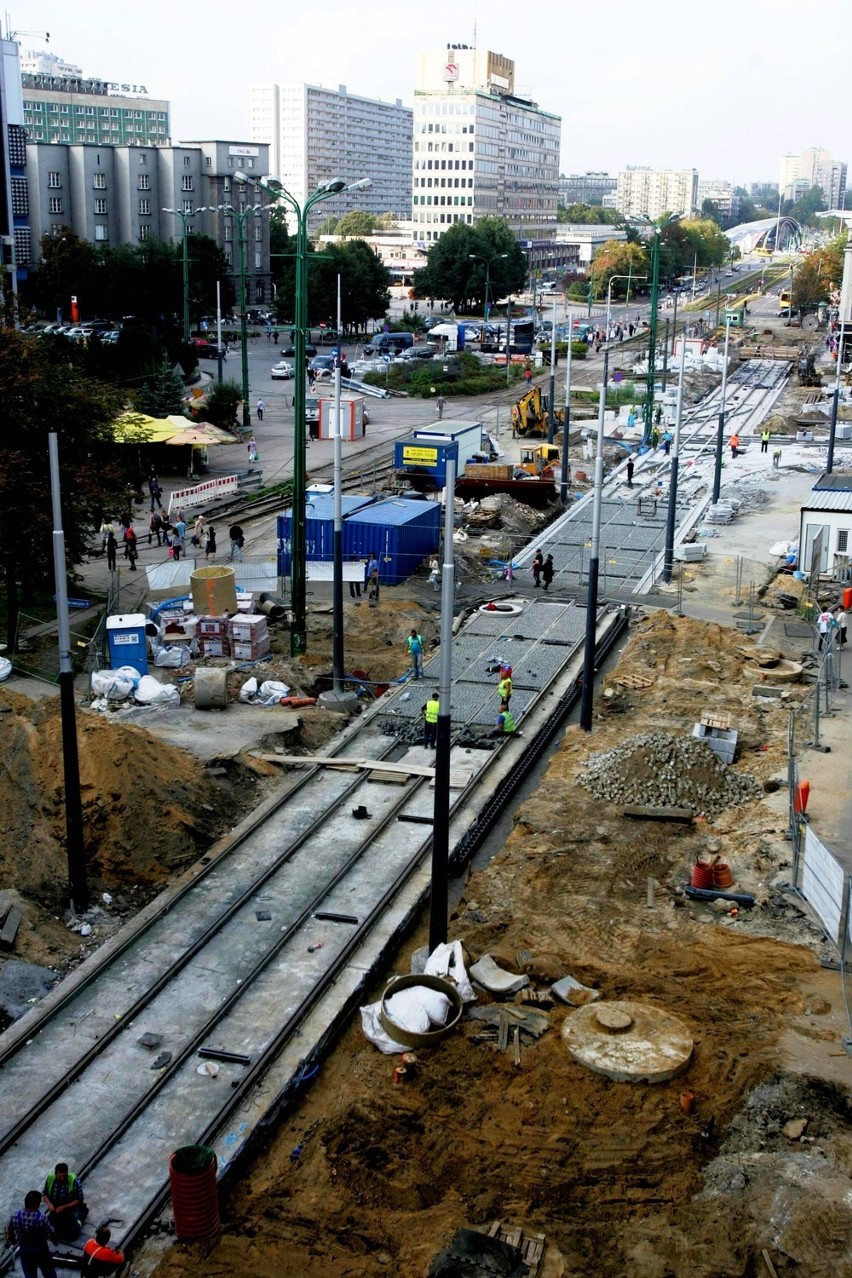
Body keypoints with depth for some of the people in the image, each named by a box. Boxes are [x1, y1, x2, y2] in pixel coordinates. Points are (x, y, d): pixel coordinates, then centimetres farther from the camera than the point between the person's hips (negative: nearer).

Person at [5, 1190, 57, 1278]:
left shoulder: (15, 1215, -19)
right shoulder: (42, 1217, -29)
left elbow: (9, 1231, -2)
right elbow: (50, 1234, -17)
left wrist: (13, 1240, 20)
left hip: (24, 1249, 3)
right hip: (40, 1248, -3)